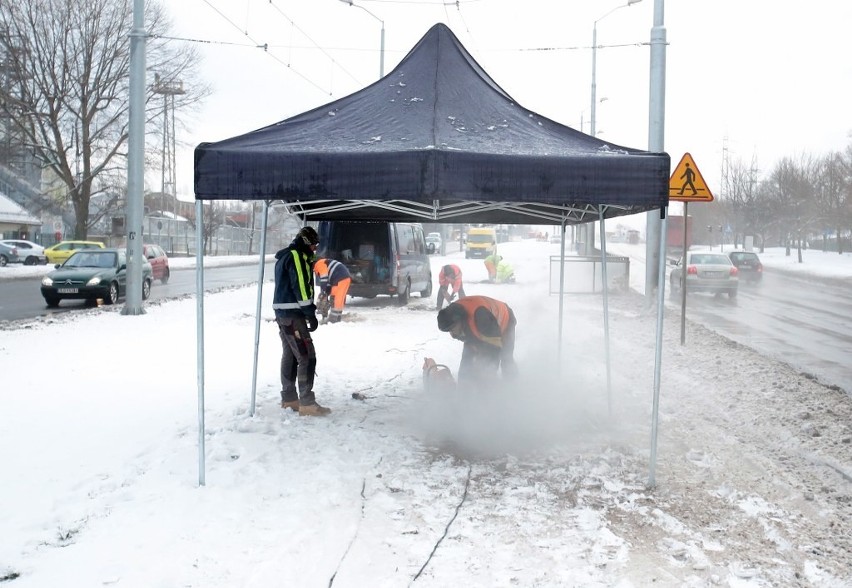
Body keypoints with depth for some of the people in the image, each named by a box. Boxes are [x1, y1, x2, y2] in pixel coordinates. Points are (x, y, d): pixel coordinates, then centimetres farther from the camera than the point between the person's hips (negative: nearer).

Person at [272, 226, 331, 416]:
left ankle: (289, 398, 21)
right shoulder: (296, 257, -12)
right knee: (307, 357, -11)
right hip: (293, 314, -11)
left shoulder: (284, 256, 19)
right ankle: (307, 404, -13)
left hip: (282, 312, 11)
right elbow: (300, 287, -18)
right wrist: (311, 314, -16)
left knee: (289, 355, 15)